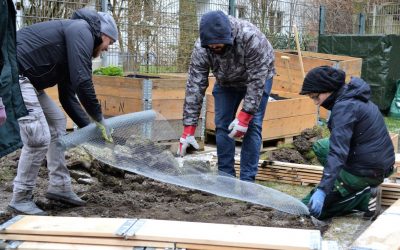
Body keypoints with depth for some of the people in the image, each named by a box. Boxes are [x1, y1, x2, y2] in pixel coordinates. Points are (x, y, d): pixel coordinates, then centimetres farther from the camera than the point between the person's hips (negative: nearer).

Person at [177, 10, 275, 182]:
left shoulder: (250, 37, -41)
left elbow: (257, 80, -35)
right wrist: (188, 129, -30)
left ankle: (247, 180, -6)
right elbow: (194, 87, -28)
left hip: (257, 77, -3)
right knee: (222, 126, -1)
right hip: (226, 82, 3)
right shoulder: (201, 49, -30)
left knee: (252, 125, -12)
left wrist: (245, 116, -38)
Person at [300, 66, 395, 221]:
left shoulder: (344, 107, -20)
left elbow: (338, 152, -30)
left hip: (366, 171, -9)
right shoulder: (352, 97, 9)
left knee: (311, 207, -3)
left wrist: (322, 190, -34)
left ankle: (365, 198, -8)